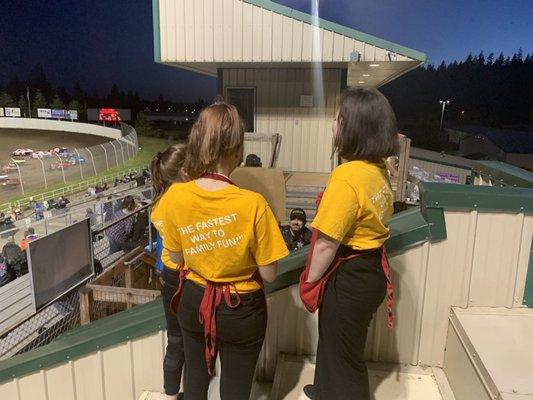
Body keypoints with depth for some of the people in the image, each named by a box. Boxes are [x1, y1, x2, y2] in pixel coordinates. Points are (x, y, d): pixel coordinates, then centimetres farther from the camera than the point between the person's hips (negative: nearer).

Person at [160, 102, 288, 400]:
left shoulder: (174, 196, -16)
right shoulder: (253, 204, -27)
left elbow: (177, 258, -1)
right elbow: (269, 274, -16)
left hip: (194, 301, 4)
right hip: (241, 309, -3)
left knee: (196, 371, 31)